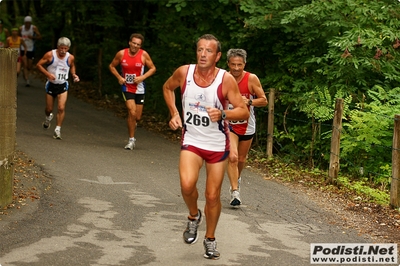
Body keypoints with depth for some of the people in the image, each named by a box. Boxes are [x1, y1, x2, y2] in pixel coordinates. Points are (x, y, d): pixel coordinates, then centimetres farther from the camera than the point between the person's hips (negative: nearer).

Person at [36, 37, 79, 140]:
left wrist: (74, 74, -2)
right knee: (49, 109, 11)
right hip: (51, 84, 0)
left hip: (63, 86, 0)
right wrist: (47, 74, -20)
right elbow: (38, 65, -7)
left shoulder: (70, 58, -6)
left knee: (61, 108, -14)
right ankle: (48, 117, 47)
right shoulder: (50, 55, -13)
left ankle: (58, 129, -3)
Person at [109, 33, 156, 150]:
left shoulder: (144, 55, -6)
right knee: (132, 112, -19)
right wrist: (119, 77, -7)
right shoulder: (121, 54, -6)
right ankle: (131, 140, -7)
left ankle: (131, 125, 43)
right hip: (127, 88, -2)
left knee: (137, 117, 5)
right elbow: (112, 66, 8)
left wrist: (143, 77, -13)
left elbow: (153, 68, 2)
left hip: (139, 89, 2)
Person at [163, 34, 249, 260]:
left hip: (218, 144, -1)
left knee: (213, 196, 7)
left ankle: (210, 239, 29)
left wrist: (222, 114, -31)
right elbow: (168, 88, 12)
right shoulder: (184, 72, -10)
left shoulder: (226, 80, -17)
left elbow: (244, 112, -13)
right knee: (187, 184, -24)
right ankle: (194, 216, 8)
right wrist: (174, 113, 1)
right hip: (191, 140, 1)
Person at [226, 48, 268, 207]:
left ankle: (236, 179, 48)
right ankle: (235, 192, -14)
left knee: (241, 159, 17)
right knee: (232, 157, -19)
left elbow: (264, 100, -8)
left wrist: (249, 101, -24)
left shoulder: (252, 79, -13)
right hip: (229, 124, -1)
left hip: (246, 125, 1)